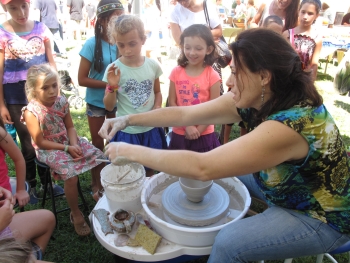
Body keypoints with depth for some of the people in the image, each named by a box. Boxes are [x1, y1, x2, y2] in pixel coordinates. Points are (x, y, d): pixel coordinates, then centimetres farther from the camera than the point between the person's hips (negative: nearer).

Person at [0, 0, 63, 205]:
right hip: (17, 96, -2)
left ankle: (46, 180, 30)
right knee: (28, 143, 7)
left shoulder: (41, 29, 1)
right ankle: (31, 185, 26)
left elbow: (51, 62, 7)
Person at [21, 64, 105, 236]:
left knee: (99, 157, -6)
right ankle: (75, 214, -1)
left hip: (68, 142, 6)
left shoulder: (61, 102, -5)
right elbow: (40, 142, -17)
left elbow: (70, 127, 1)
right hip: (48, 149, -5)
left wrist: (74, 145, -17)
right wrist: (66, 148, -21)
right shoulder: (31, 112, -19)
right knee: (71, 175, -25)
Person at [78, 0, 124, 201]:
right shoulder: (93, 44, -15)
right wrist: (109, 83, -20)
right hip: (97, 102, -2)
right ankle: (97, 184, 31)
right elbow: (82, 79, -14)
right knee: (98, 145, 12)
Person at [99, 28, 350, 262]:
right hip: (285, 184, 8)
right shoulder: (256, 99, -14)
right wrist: (128, 120, -15)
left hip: (323, 217, -7)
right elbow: (185, 114, -11)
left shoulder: (290, 124, -39)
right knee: (222, 170, 8)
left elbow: (202, 167, -42)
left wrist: (131, 152, -33)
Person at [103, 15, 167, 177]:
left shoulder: (153, 65, -5)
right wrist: (112, 87, -24)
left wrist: (157, 108, -9)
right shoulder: (113, 70, -12)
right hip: (126, 132, -2)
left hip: (151, 129, 3)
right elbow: (109, 107, -8)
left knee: (150, 172, 21)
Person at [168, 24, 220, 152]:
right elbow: (172, 103, -4)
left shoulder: (212, 76, -9)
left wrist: (198, 130, -11)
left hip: (204, 135, -1)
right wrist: (187, 126, -13)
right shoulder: (176, 73, -4)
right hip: (180, 134, 2)